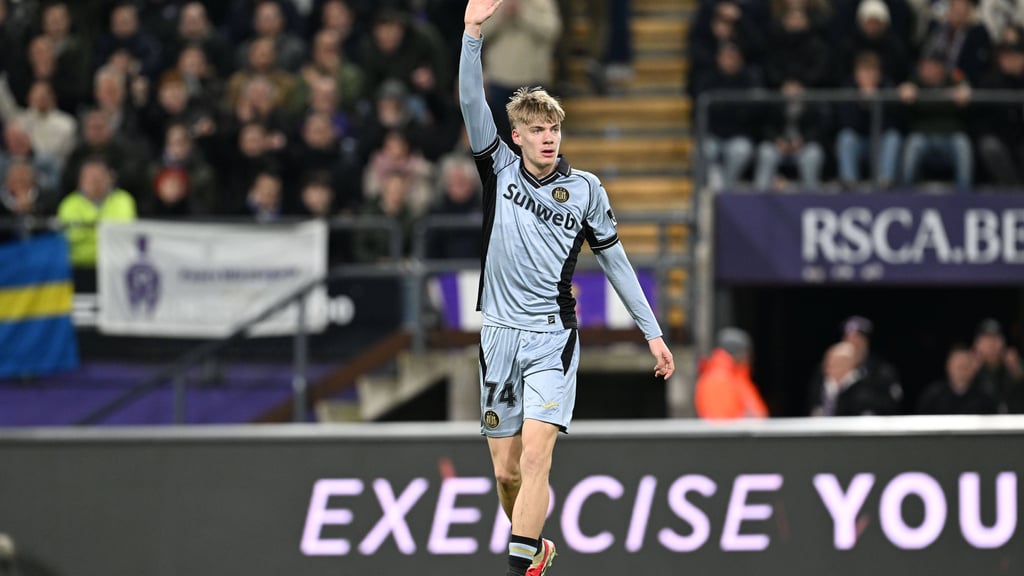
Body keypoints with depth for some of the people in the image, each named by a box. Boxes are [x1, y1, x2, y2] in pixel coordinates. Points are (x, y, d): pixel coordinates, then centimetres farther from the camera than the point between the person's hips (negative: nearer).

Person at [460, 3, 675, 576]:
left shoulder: (586, 188, 1)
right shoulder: (501, 169, 3)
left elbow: (615, 260, 9)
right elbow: (473, 104, -10)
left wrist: (652, 332, 8)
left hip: (552, 339, -2)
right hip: (500, 335, 2)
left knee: (535, 454, -18)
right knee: (505, 469, 4)